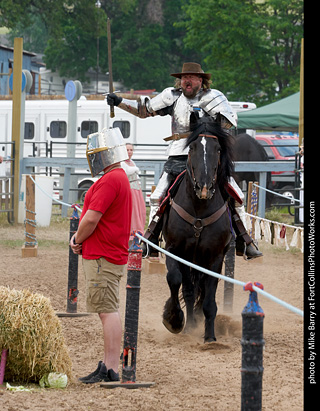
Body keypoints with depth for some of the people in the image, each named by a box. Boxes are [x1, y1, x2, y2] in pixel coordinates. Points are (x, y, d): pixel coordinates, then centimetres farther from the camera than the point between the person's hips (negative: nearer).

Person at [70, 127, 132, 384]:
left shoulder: (110, 180, -16)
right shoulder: (120, 178, 18)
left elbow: (91, 219, -20)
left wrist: (77, 241, -4)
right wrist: (80, 236, 9)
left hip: (102, 257, -11)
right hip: (113, 255, 11)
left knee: (108, 311, -10)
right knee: (109, 311, 12)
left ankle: (111, 370, -10)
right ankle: (109, 367, 16)